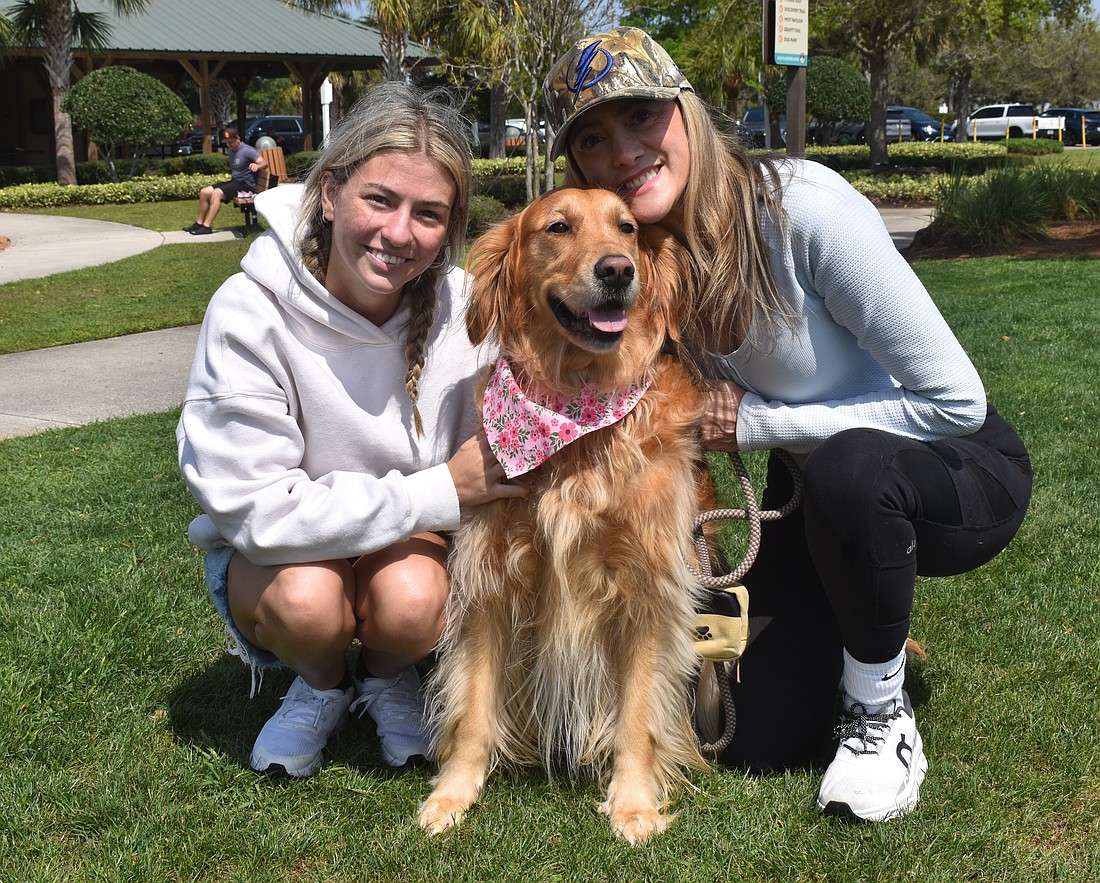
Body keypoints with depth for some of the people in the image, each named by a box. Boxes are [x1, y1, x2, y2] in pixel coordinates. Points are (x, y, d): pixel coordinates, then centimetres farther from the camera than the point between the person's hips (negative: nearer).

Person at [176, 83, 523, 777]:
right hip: (275, 550, -1)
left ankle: (387, 676, 8)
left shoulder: (464, 308, -16)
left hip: (414, 542, 2)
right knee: (306, 598, -33)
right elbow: (256, 508, -28)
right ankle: (321, 685, 5)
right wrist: (440, 491, -29)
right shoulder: (249, 314, -24)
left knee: (411, 599, -31)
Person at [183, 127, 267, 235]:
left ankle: (207, 226, -29)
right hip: (234, 181, 9)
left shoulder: (247, 151, -13)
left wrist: (257, 166, -47)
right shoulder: (231, 151, 14)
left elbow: (264, 163, -27)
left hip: (245, 184, -9)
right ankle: (199, 223, 7)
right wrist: (231, 175, 13)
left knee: (216, 193, -29)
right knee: (204, 192, 0)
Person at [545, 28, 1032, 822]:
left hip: (960, 470, -5)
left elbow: (955, 400, -28)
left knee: (849, 467, -40)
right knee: (762, 742, 0)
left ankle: (884, 716, -14)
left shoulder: (802, 207, -30)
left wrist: (757, 422, -24)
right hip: (819, 496, 5)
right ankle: (856, 617, 31)